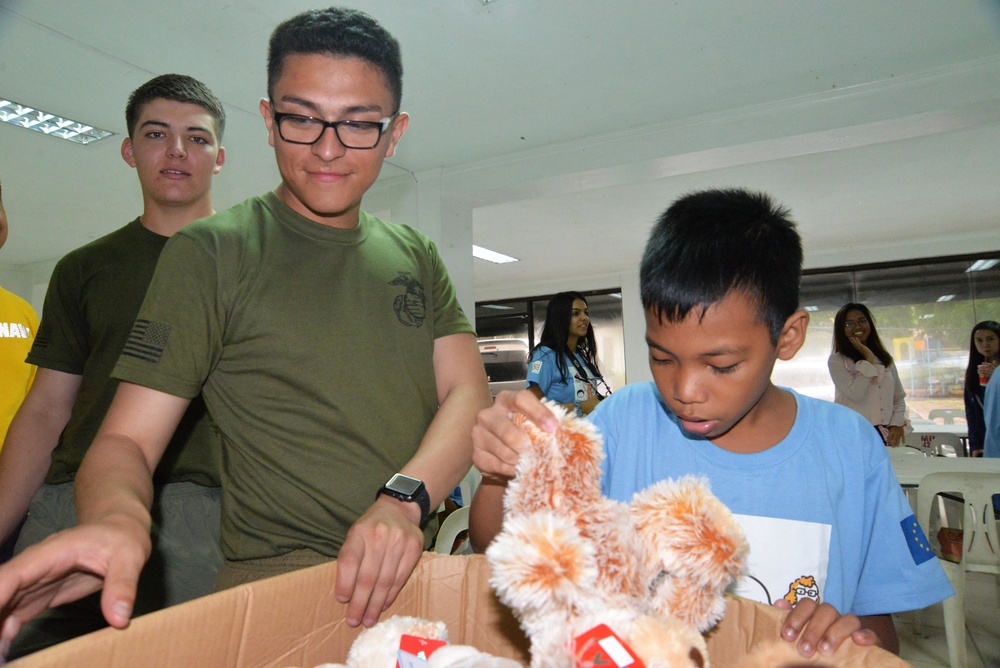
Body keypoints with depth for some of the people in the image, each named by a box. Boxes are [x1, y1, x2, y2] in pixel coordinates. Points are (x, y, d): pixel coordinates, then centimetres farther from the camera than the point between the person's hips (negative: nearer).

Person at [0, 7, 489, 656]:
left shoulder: (416, 255, 8)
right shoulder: (210, 253, -4)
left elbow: (468, 393, -1)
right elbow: (127, 439, -5)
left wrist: (405, 498, -19)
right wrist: (117, 515, -28)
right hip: (276, 583, -4)